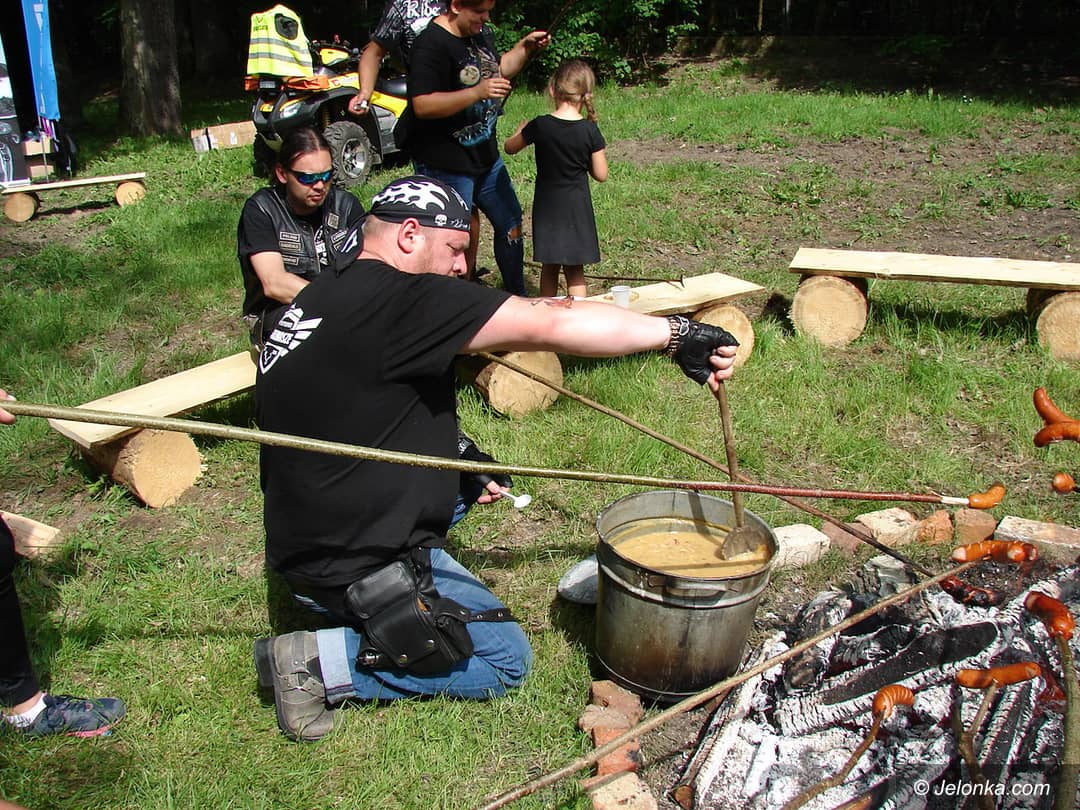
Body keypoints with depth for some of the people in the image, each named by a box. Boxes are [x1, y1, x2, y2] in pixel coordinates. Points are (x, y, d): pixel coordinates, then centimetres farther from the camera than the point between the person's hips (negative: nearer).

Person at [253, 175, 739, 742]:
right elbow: (548, 324, -29)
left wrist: (458, 466, 11)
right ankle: (322, 660, -4)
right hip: (356, 562, -10)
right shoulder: (396, 301, -23)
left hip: (303, 533, 10)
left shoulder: (319, 297, 7)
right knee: (504, 660, 2)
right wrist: (676, 333, -23)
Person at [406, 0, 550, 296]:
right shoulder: (431, 44, -21)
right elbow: (422, 105, -30)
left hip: (486, 157, 10)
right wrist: (477, 92, -34)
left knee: (510, 222, 18)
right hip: (446, 166, -9)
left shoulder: (481, 33, 7)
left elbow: (498, 69, 25)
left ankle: (517, 297, 35)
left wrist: (525, 46, 8)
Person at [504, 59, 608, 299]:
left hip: (546, 205, 1)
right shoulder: (590, 130, -12)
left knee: (549, 267, 15)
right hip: (577, 206, -1)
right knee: (575, 270, 8)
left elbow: (510, 147, 7)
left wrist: (522, 128, 24)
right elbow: (601, 174, -5)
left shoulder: (540, 126, -10)